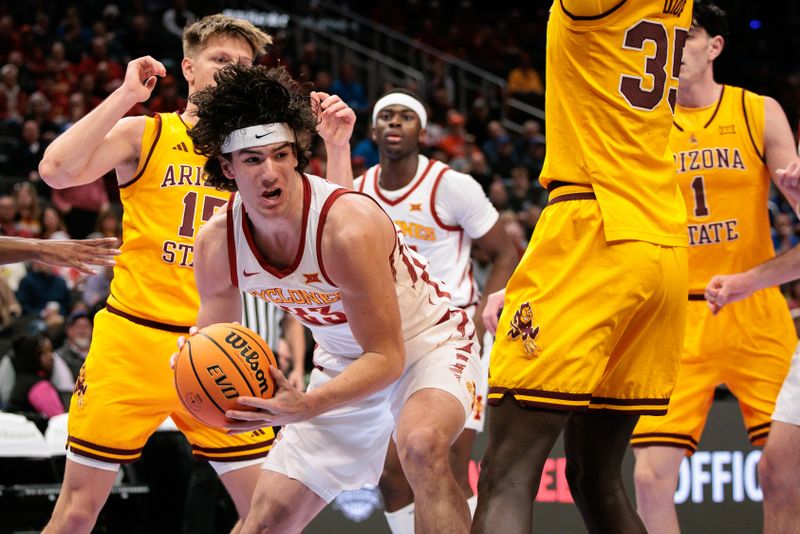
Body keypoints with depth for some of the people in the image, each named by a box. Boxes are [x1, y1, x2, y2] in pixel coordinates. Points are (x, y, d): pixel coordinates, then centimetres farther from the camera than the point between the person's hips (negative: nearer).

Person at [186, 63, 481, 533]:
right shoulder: (217, 243, -15)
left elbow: (387, 357, -29)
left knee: (421, 443, -39)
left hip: (428, 343, -6)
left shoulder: (349, 226, -34)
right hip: (345, 363, 6)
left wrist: (305, 408, -45)